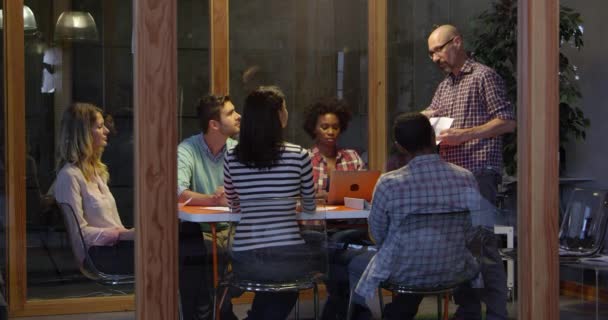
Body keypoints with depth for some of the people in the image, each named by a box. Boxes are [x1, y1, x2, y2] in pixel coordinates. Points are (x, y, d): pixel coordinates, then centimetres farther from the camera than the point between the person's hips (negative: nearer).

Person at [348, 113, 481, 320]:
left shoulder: (388, 184, -22)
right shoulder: (466, 179, -14)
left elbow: (377, 235, -5)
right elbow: (470, 234, 0)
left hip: (402, 275, -3)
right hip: (452, 272, 3)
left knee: (357, 264, 29)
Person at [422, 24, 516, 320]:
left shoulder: (483, 76, -2)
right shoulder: (444, 86, 22)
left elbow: (507, 121, -9)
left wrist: (464, 134, -17)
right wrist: (425, 118, 2)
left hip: (478, 174, -8)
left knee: (482, 245, -10)